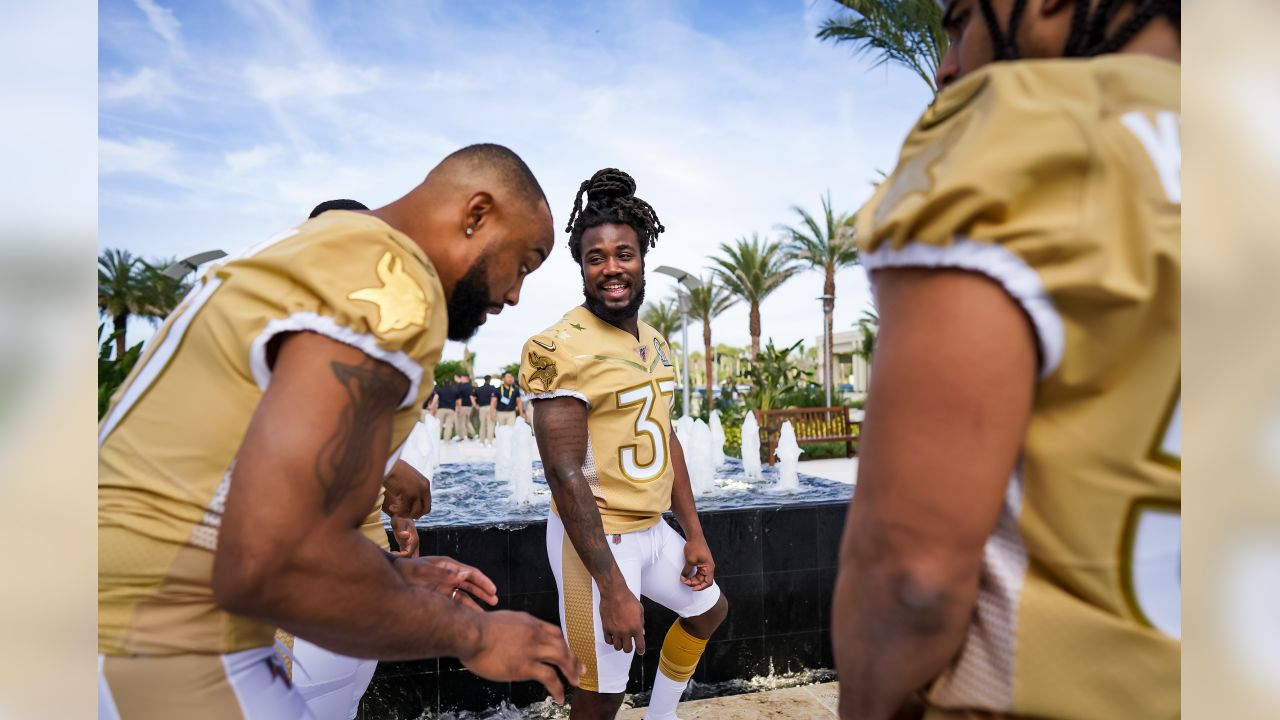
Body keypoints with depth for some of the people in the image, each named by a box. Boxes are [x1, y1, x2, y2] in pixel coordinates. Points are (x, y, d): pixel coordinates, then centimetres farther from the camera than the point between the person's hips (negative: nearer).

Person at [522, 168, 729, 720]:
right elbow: (566, 474, -23)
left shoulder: (655, 342, 6)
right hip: (595, 538, -8)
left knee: (708, 610, 26)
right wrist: (612, 588, -23)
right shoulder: (562, 348, -20)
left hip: (653, 529, 9)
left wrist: (694, 533, 12)